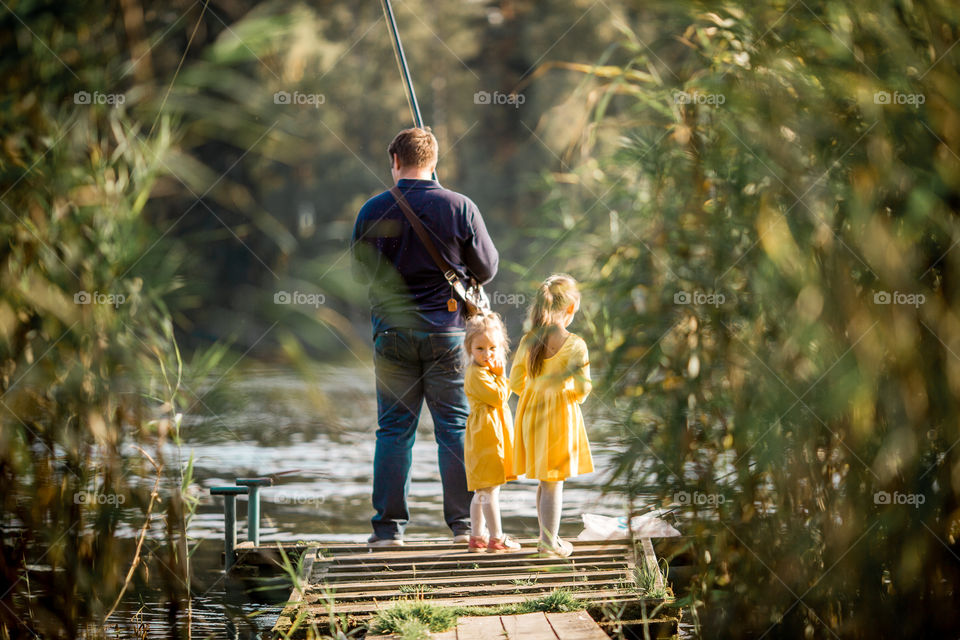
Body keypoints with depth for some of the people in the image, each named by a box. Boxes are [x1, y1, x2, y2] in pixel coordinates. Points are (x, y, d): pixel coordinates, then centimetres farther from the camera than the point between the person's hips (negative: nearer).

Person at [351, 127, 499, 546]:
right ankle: (464, 523, 6)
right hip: (447, 330, -1)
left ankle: (389, 526, 5)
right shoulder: (460, 208, -5)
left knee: (393, 429, 6)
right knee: (455, 427, 6)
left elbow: (360, 272, 8)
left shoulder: (374, 211, -3)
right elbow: (487, 269, 2)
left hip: (392, 331, 1)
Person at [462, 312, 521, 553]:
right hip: (485, 434, -11)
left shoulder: (488, 371, 17)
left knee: (482, 491, 13)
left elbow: (504, 395, 20)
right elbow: (497, 397, -20)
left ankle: (477, 537, 19)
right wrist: (500, 375, -10)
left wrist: (500, 375, 6)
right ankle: (496, 538, -6)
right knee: (490, 489, -8)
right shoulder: (476, 374, -15)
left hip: (494, 433, 11)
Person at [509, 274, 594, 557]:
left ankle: (548, 536, 29)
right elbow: (582, 388, -18)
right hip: (560, 417, -5)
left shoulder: (528, 341, -3)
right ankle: (550, 541, 8)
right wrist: (574, 394, 5)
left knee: (545, 481, 18)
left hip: (532, 414, 5)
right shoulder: (574, 344, -17)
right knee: (554, 481, 3)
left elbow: (516, 382, 2)